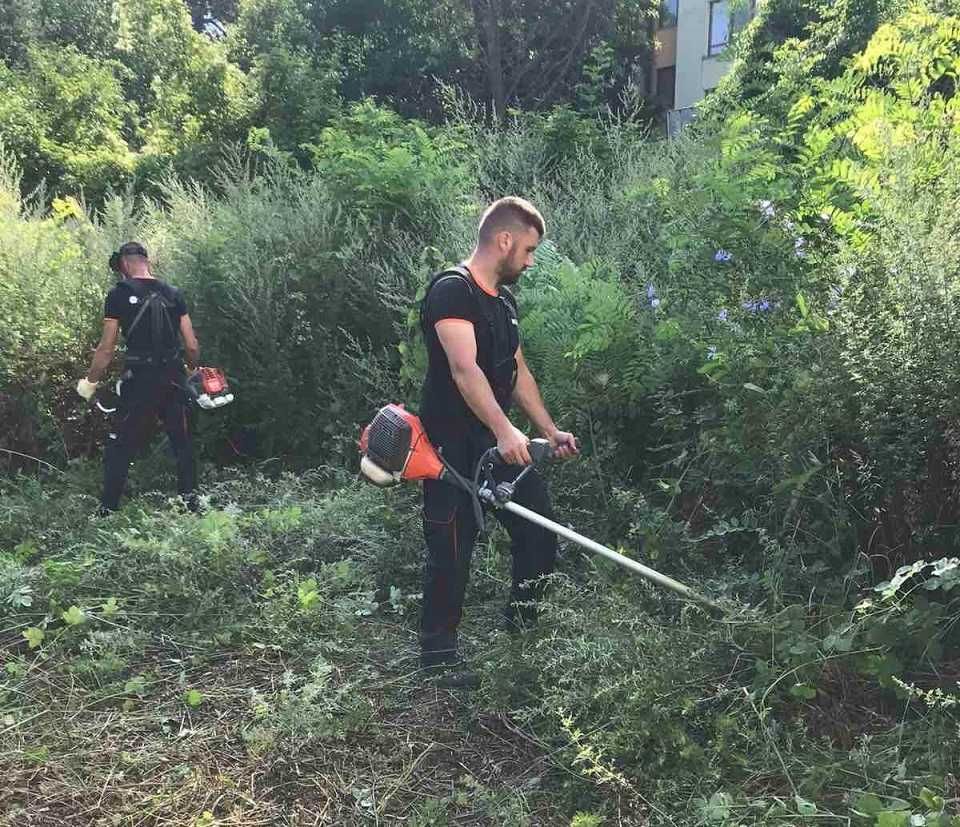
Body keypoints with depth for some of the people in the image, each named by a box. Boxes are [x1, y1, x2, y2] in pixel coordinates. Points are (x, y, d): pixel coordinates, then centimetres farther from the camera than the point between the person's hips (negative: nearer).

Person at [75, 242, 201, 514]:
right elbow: (192, 346, 4)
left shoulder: (118, 295, -4)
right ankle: (189, 502, 17)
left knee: (119, 448, 7)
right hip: (174, 379, 3)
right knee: (182, 443, 15)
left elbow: (106, 349, -4)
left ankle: (108, 510, 9)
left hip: (139, 381, -3)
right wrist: (193, 370, 24)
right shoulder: (173, 294, 5)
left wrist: (90, 382, 9)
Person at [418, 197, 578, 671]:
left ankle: (520, 631, 29)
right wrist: (504, 430, -38)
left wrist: (549, 431, 15)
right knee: (451, 553, -2)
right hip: (453, 448, -9)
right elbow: (464, 368, -28)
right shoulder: (452, 289, -14)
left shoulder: (504, 300, 15)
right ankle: (437, 655, 14)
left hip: (502, 445, 9)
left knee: (540, 535, 10)